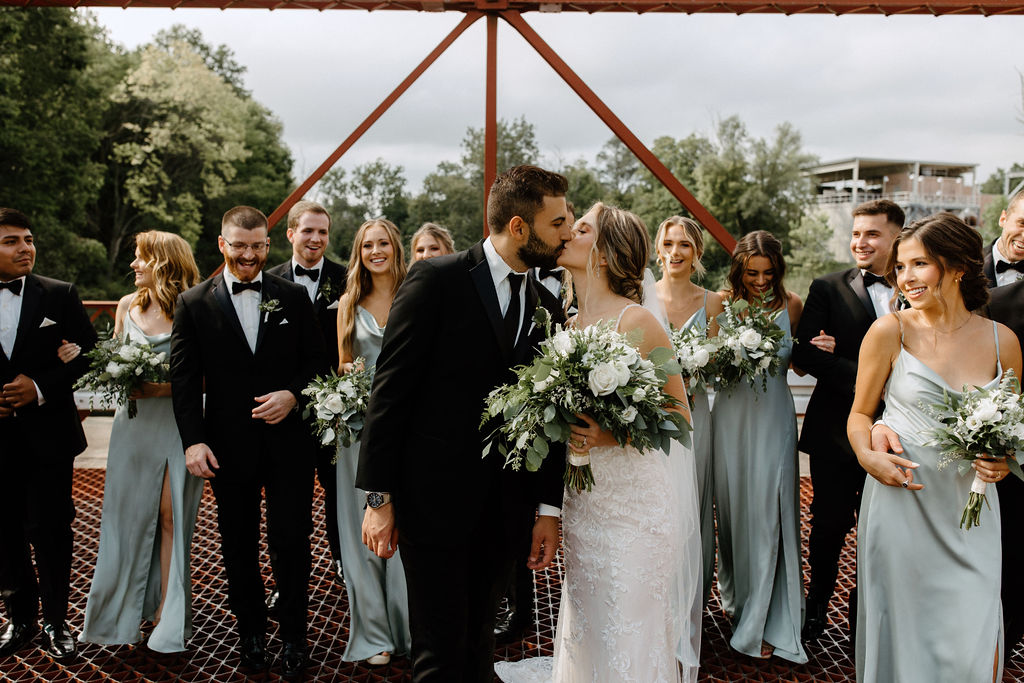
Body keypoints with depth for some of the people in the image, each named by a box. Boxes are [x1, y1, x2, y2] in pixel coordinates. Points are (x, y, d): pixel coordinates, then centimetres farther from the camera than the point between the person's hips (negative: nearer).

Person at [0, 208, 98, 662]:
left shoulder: (60, 295, -1)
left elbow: (88, 353, -1)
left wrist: (41, 387, -12)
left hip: (47, 434, -1)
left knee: (50, 531, 4)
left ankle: (55, 622, 20)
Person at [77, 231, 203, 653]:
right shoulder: (127, 305, 8)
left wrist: (167, 387, -20)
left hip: (178, 421, -4)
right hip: (134, 422, 4)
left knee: (170, 515, 1)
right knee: (127, 515, 9)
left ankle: (167, 613, 14)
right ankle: (120, 612, 25)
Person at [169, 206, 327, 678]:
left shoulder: (293, 296, 3)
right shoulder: (193, 303, 1)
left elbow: (317, 359, 5)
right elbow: (184, 379, -1)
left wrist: (292, 394, -13)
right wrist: (193, 440, -9)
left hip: (287, 440, 0)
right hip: (229, 445, 1)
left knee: (291, 540, 3)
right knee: (239, 545, 14)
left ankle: (293, 634, 21)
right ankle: (251, 629, 33)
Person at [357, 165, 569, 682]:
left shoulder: (548, 307, 8)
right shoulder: (435, 280, -9)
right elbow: (391, 389, -9)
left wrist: (549, 508, 8)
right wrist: (378, 497, -10)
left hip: (506, 505, 5)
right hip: (434, 498, -5)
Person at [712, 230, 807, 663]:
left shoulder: (790, 305, -1)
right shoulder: (723, 303, -4)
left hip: (773, 417, 0)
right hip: (732, 415, 0)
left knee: (768, 511, 1)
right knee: (733, 508, 11)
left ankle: (766, 621, 14)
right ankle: (737, 596, 37)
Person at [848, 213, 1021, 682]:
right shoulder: (889, 331, -5)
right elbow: (861, 414, 3)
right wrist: (869, 457, -15)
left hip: (969, 509, 2)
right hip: (901, 499, -1)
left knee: (975, 643, 2)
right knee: (902, 630, 9)